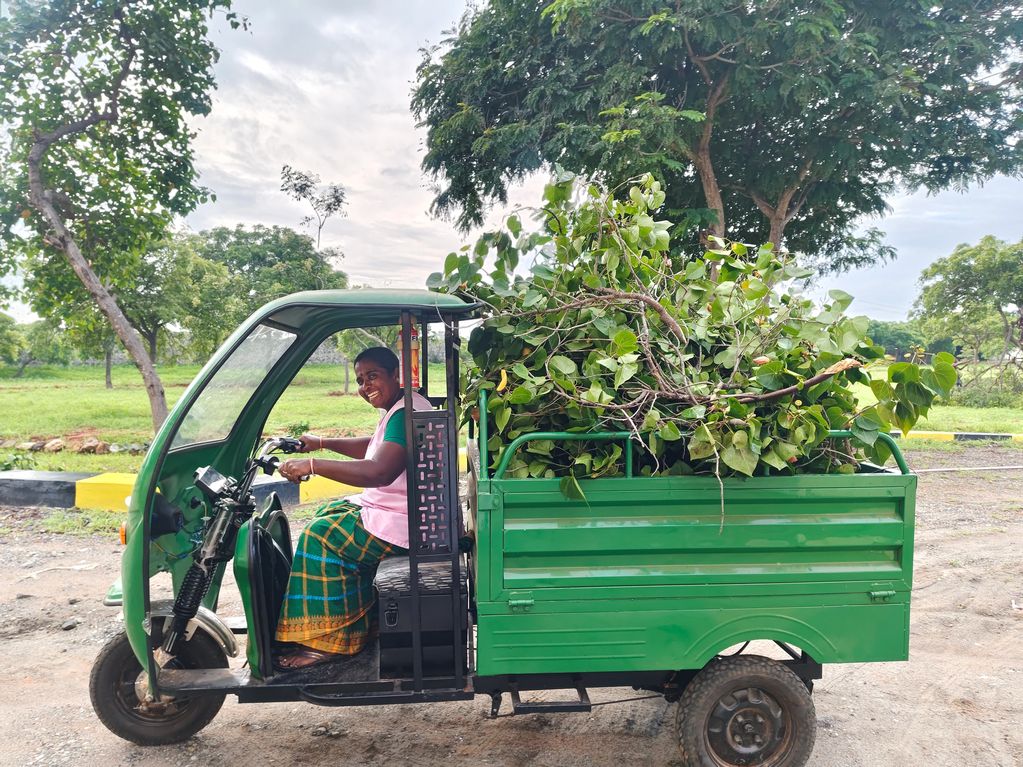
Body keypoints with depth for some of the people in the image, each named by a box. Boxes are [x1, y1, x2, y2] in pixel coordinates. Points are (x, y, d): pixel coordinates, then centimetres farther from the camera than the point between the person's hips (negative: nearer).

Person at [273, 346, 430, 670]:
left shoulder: (405, 413, -22)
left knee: (320, 535, -10)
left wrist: (313, 465, -31)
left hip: (404, 523, -12)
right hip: (394, 509, 12)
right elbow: (373, 446, 30)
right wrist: (322, 442, 26)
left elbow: (379, 472, -36)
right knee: (332, 512, 20)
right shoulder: (403, 407, 13)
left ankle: (328, 641, -1)